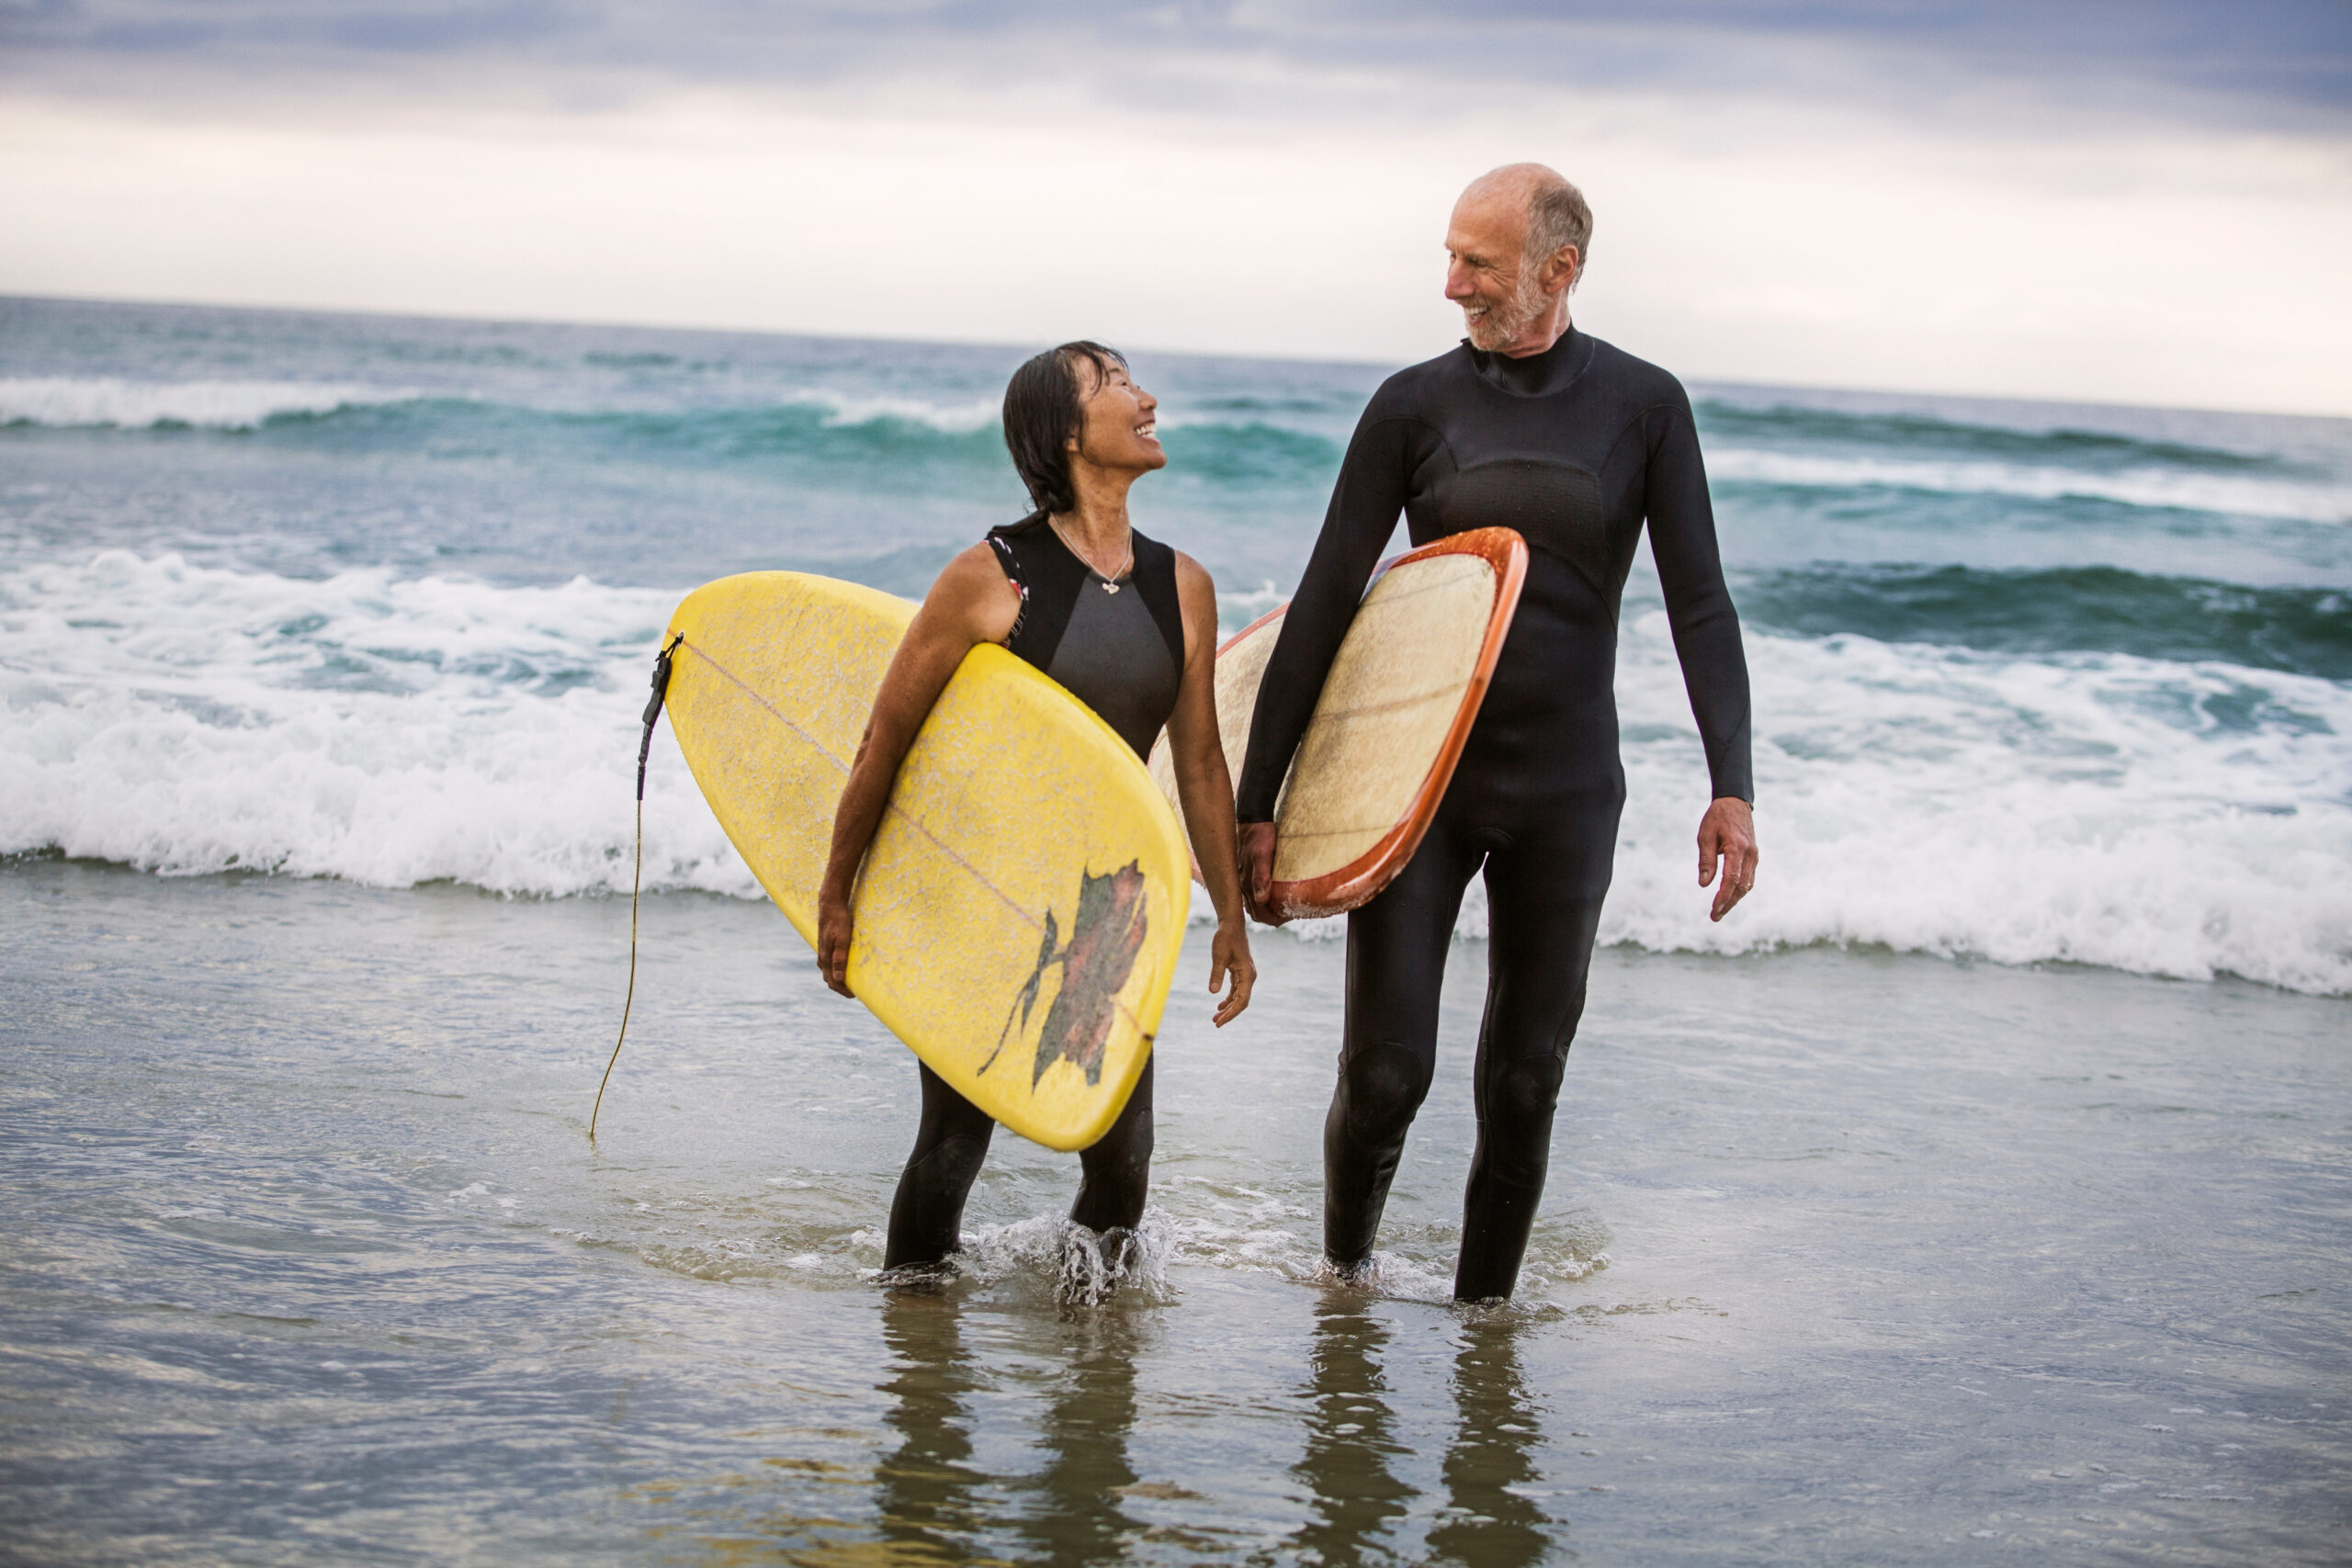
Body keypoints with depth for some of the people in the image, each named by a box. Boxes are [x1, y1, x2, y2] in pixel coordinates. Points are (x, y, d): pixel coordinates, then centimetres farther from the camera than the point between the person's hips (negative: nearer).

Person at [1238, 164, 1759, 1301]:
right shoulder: (1416, 405, -1)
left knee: (1524, 1080, 6)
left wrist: (1730, 786, -13)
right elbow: (1323, 604, 0)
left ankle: (1482, 1309, 20)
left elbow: (1699, 604, -1)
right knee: (1385, 1069, -3)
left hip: (1565, 790, 1)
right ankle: (1343, 1267, 25)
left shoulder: (1643, 407, 0)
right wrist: (1257, 802, -3)